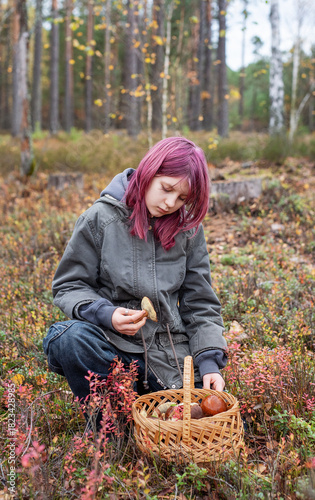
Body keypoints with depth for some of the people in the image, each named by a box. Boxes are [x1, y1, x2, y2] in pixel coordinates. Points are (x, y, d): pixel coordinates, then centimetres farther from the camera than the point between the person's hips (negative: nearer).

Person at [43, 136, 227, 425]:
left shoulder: (188, 228, 4)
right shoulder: (100, 219, -6)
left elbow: (200, 303, 8)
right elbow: (69, 286, 0)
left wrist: (209, 360, -5)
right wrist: (105, 314, -20)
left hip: (170, 353, 3)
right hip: (114, 345, -3)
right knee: (68, 338, -35)